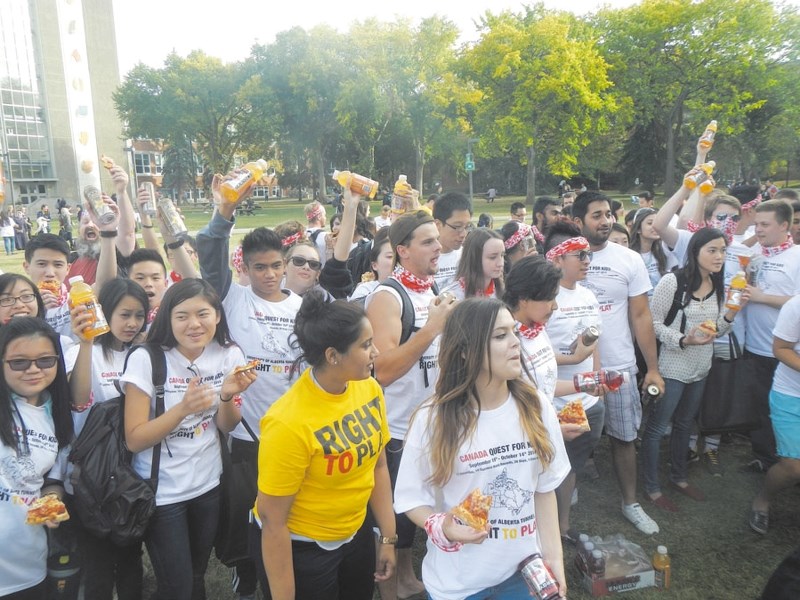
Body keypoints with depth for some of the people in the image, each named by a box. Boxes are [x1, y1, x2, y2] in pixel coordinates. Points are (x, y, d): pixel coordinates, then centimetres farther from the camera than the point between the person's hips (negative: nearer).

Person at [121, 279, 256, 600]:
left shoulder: (228, 355, -8)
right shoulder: (146, 359, -19)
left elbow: (226, 426, -1)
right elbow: (134, 440, -17)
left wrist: (227, 396, -21)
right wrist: (184, 408, -32)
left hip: (208, 484, 4)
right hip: (161, 492, -3)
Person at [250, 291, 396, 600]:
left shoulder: (369, 389, -12)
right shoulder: (289, 422, -29)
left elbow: (378, 466, 1)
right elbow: (273, 521, -21)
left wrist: (388, 538, 4)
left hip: (356, 534, 6)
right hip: (297, 548, -6)